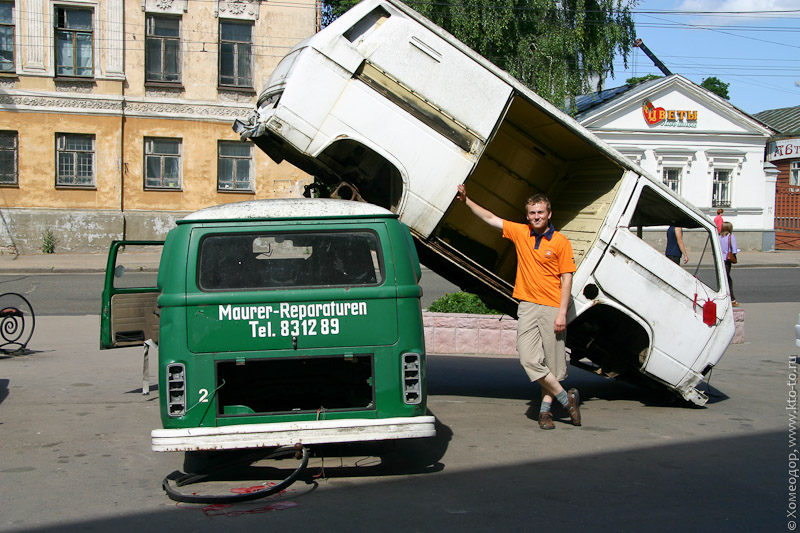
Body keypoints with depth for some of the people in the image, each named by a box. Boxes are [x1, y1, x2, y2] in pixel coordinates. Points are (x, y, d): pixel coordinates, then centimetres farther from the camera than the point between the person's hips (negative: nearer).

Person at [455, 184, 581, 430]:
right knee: (529, 359, -6)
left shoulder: (560, 242, -2)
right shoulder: (520, 233, 8)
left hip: (552, 307, -3)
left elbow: (566, 278, -4)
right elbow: (490, 218, 16)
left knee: (553, 361, 2)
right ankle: (566, 398, 6)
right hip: (527, 306, 3)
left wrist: (562, 312, -10)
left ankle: (545, 409, 13)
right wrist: (466, 200, 13)